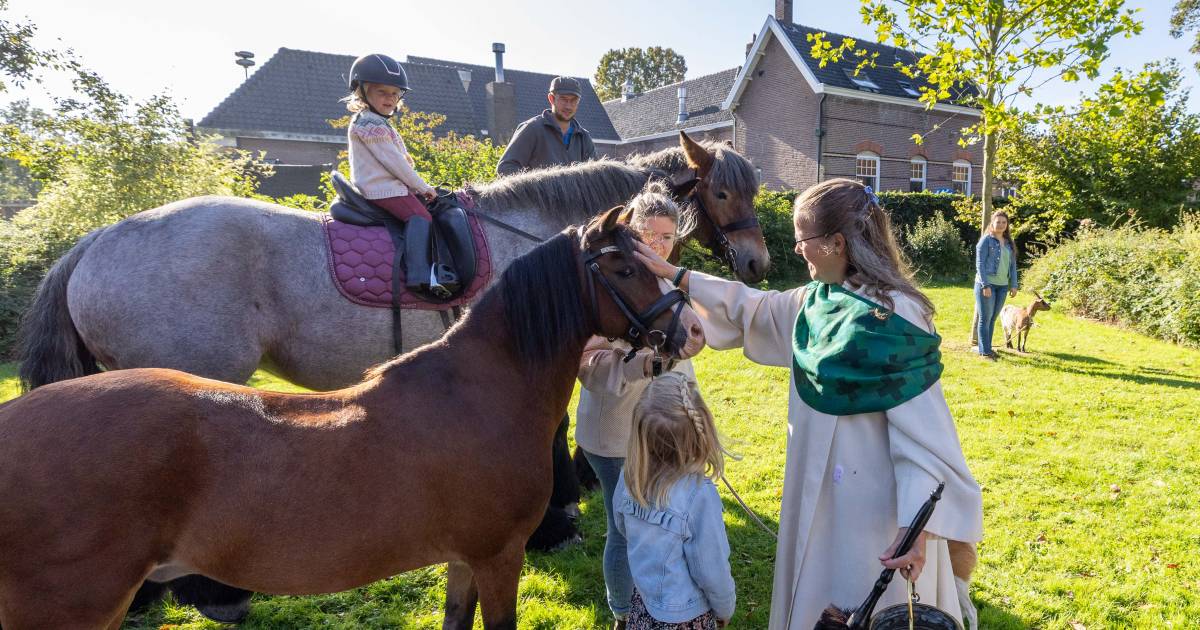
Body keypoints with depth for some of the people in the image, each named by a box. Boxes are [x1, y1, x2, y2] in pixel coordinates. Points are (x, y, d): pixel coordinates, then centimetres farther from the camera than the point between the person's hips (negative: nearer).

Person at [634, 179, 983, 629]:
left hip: (875, 504, -8)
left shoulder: (894, 316, -22)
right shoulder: (816, 300, 2)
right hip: (821, 492, 8)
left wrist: (916, 529, -27)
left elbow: (922, 432, -23)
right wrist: (674, 275, 18)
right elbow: (752, 309, 18)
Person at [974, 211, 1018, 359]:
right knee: (985, 318, -2)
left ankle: (987, 348, 18)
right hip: (987, 285, -6)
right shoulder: (986, 240, -4)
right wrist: (985, 285, -16)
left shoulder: (1008, 242, 14)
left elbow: (1012, 265, 16)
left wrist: (1013, 285, 9)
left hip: (1002, 286, 6)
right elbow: (980, 263, -10)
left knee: (993, 318, 10)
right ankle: (984, 351, 2)